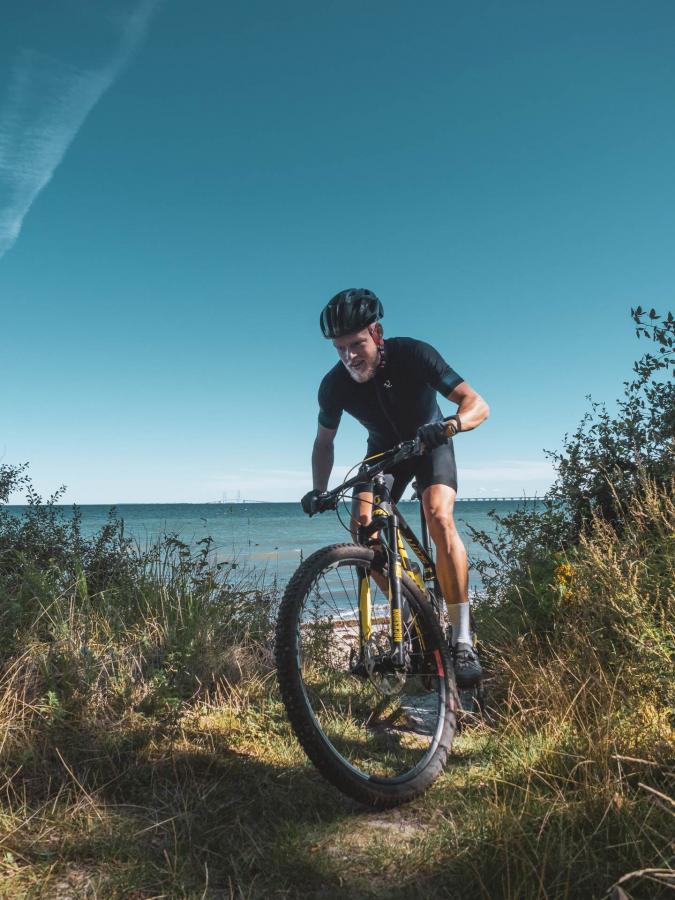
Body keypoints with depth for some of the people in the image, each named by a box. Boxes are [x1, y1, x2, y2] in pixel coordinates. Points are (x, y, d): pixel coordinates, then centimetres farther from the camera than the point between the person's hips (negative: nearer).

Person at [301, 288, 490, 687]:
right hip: (384, 449, 4)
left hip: (430, 444, -3)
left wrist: (450, 425, -52)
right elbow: (324, 441, -3)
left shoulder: (414, 355, -29)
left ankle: (463, 642, -25)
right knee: (363, 526, -18)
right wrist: (319, 492, -15)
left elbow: (478, 404, -31)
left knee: (440, 518, -29)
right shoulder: (335, 384, -20)